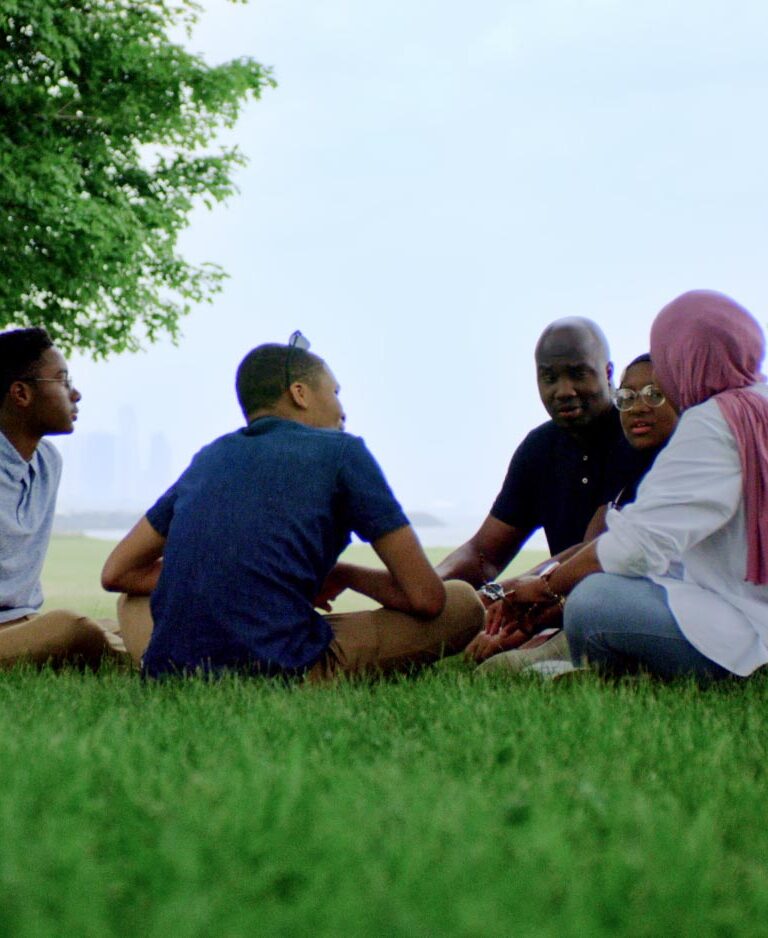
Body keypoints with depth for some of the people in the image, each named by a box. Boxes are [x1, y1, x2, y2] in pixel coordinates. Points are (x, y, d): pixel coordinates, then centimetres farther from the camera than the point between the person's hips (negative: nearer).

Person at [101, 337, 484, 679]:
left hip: (170, 675, 5)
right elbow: (425, 596, 5)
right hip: (282, 673, -4)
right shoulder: (341, 451, 8)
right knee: (463, 603, 10)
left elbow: (116, 573, 28)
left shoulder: (208, 458, 22)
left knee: (131, 603, 39)